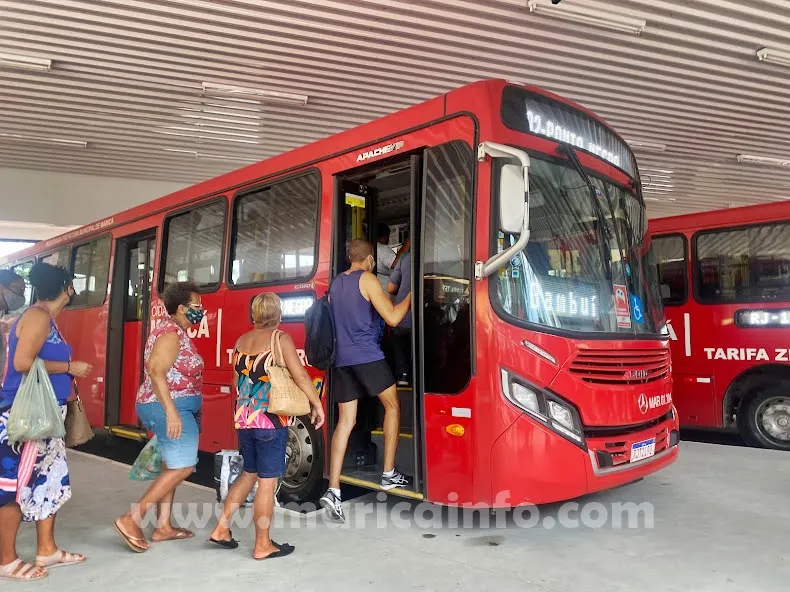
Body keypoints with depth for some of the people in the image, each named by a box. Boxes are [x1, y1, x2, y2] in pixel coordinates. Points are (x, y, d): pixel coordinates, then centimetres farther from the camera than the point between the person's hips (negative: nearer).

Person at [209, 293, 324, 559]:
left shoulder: (241, 341, 9)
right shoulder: (279, 338, -10)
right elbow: (300, 376, -14)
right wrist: (317, 405, -3)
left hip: (243, 419, 7)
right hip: (270, 420, -7)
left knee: (248, 474, 23)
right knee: (267, 482, 3)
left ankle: (222, 527, 26)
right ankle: (263, 545, 12)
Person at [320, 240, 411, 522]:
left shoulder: (336, 282, 17)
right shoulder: (367, 279, -5)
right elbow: (392, 318, -12)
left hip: (340, 358, 6)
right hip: (367, 355, -6)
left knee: (345, 421, 6)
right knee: (392, 405, 12)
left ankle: (333, 490, -2)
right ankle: (389, 474, 13)